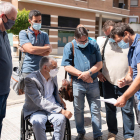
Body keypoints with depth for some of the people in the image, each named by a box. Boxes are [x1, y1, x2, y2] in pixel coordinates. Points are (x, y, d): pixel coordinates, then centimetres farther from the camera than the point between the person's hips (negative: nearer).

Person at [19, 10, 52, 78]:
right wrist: (48, 47, -1)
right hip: (28, 71, -3)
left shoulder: (44, 35, 14)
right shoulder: (23, 33, 3)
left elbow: (47, 52, -1)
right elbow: (31, 49, -13)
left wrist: (26, 50, -7)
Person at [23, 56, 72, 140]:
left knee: (61, 119, -28)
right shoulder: (30, 79, -15)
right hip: (37, 110, -4)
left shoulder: (53, 76, 6)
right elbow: (40, 101, -25)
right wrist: (61, 111, -30)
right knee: (38, 122, -36)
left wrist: (60, 100, 8)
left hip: (53, 107, 4)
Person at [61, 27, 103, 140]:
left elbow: (99, 63, 1)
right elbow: (67, 66, -8)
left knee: (96, 110, 6)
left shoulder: (94, 45, 6)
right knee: (78, 110, 11)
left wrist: (88, 73, -15)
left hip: (93, 83, 1)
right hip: (77, 84, -1)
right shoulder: (69, 47, 0)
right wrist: (82, 74, -12)